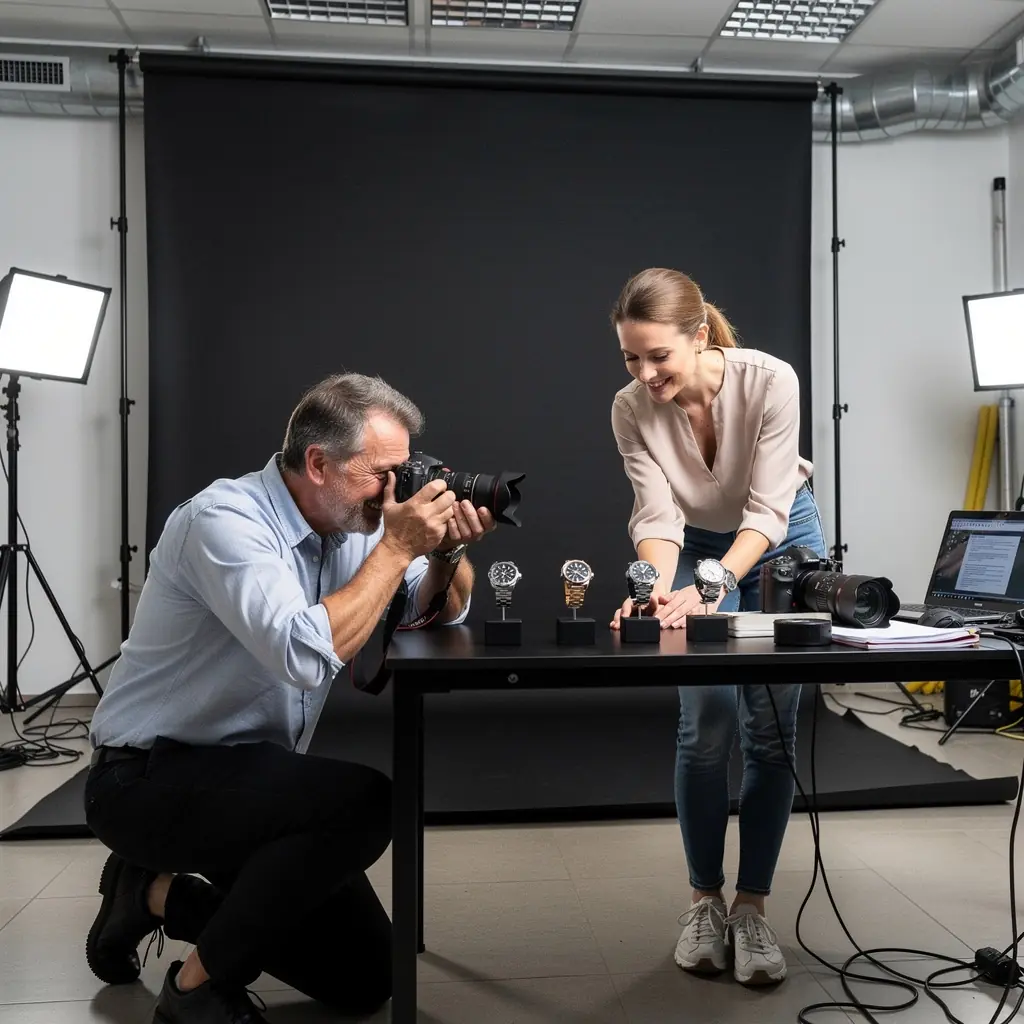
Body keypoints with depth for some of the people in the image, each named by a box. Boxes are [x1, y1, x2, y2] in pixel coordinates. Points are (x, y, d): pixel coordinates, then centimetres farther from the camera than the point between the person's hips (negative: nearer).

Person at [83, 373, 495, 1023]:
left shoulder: (350, 523, 1)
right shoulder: (226, 519, -22)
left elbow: (442, 612, 6)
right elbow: (309, 654, -36)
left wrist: (448, 550, -14)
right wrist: (396, 547, -27)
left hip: (249, 775, 8)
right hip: (148, 779, -8)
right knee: (366, 803, -31)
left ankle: (160, 894, 20)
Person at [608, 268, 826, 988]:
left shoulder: (770, 381, -28)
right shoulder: (631, 410, -22)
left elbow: (768, 509, -29)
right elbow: (657, 517, -24)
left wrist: (710, 586, -43)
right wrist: (659, 589, -44)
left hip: (782, 540, 0)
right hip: (698, 547, 1)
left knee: (772, 728, -3)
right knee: (707, 725, -10)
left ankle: (753, 908, 10)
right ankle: (706, 901, 9)